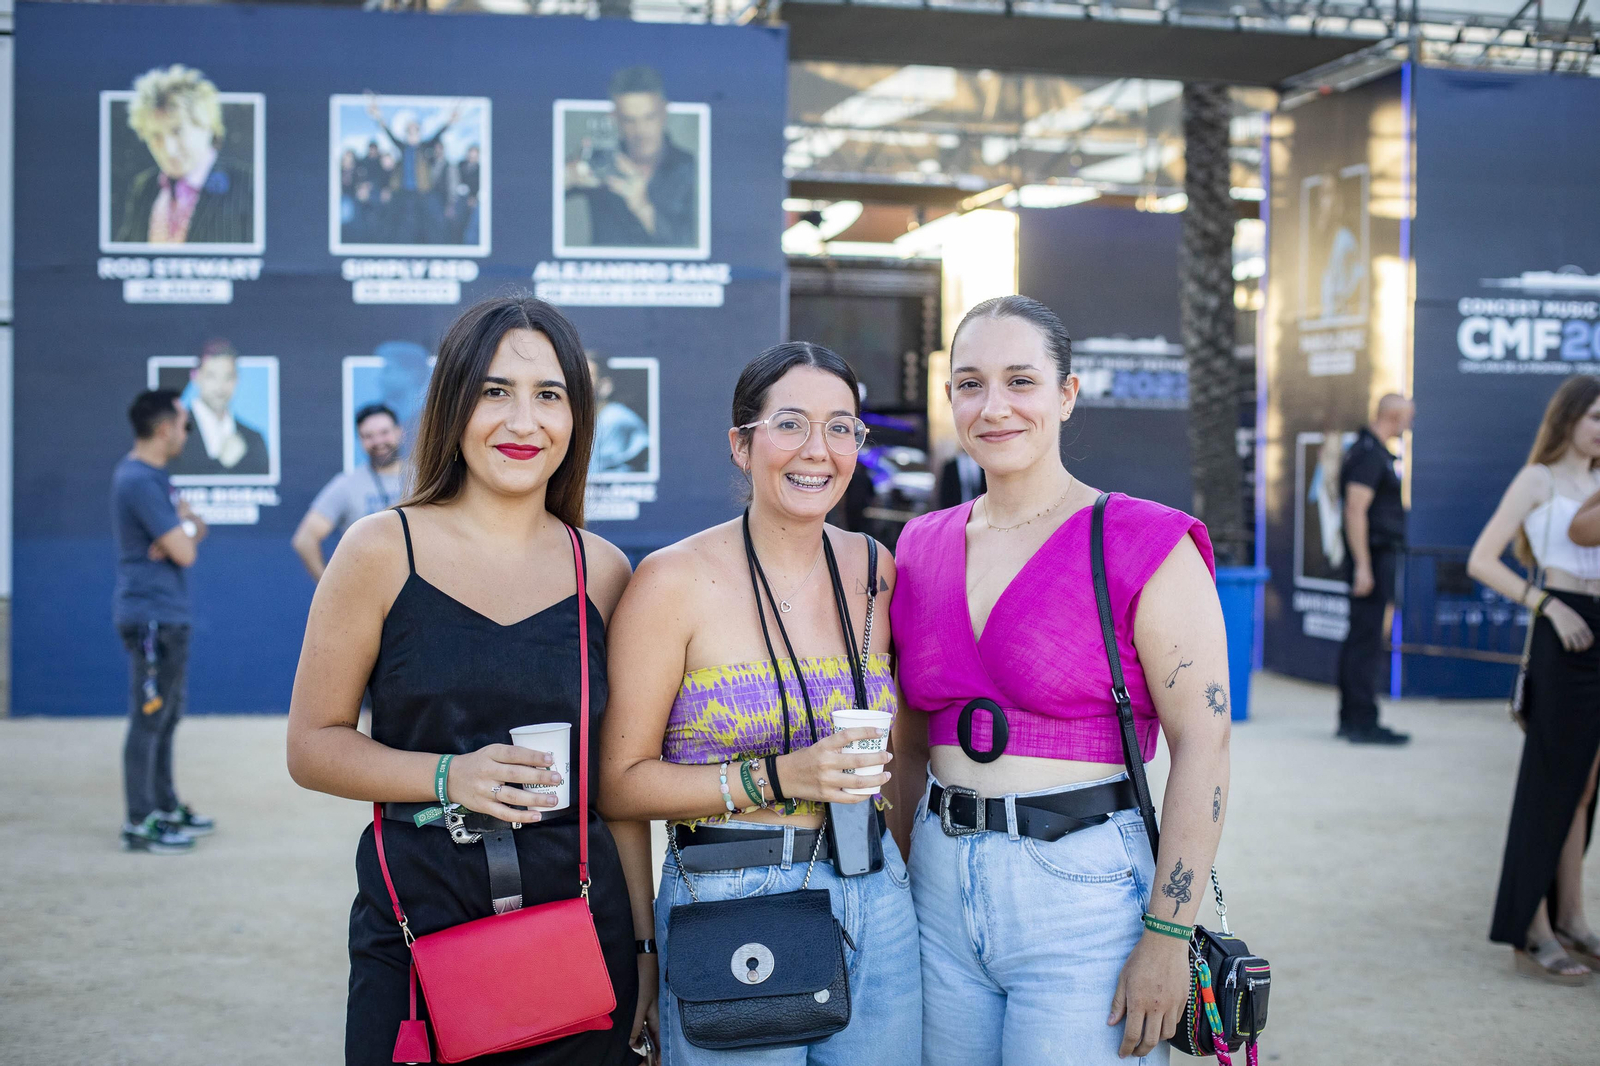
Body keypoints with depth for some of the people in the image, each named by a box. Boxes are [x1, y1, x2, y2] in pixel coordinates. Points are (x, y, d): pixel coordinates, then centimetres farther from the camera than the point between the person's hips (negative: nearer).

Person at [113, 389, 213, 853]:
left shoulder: (152, 476, 14)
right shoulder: (139, 481, -19)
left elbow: (196, 528, 14)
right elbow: (185, 553, -20)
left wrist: (184, 530, -8)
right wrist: (186, 527, 0)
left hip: (169, 614, 10)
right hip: (151, 616, -10)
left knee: (166, 715, 17)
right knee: (148, 718, -5)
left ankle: (166, 807, 28)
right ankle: (140, 823, 0)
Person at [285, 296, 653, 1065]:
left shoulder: (602, 571, 5)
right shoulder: (383, 551, -2)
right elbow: (313, 746, 0)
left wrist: (643, 945, 10)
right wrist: (449, 777, -16)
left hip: (579, 916, 2)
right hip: (415, 925, -2)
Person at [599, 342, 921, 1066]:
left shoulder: (873, 571, 5)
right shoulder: (675, 580, -9)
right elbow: (620, 783, -9)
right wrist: (778, 777, -17)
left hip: (876, 903, 5)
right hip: (730, 904, -4)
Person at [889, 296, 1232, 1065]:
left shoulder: (1147, 547, -9)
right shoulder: (922, 547, 8)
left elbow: (1203, 743, -12)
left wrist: (1167, 936, -16)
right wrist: (903, 889, 11)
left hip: (1084, 886, -5)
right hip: (941, 886, 5)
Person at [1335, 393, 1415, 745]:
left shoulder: (1371, 450, 17)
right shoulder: (1370, 454, -15)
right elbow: (1355, 510, -22)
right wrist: (1363, 566, -24)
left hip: (1374, 558, 11)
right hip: (1374, 555, -11)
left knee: (1360, 638, 13)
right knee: (1368, 641, -8)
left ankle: (1349, 719, 20)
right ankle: (1363, 722, -6)